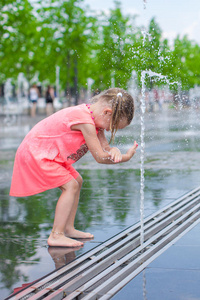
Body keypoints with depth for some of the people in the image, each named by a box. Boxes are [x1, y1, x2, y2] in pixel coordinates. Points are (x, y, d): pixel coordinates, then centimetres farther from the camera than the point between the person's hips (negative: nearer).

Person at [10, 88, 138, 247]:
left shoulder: (92, 116, 3)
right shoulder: (85, 122, -29)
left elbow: (105, 146, 0)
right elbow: (100, 157, -25)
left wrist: (113, 150, -22)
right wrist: (125, 157, -16)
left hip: (43, 152, 11)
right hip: (35, 152, -11)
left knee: (77, 181, 13)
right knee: (70, 185, -17)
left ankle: (68, 229, 20)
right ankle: (56, 235, -14)